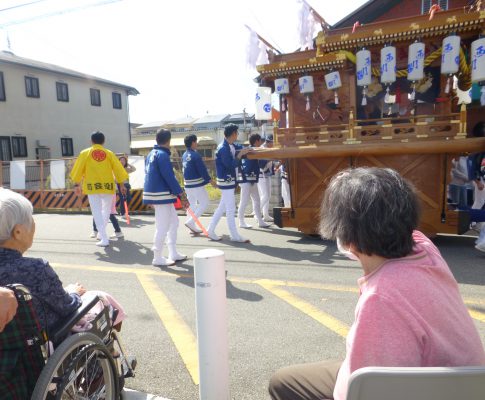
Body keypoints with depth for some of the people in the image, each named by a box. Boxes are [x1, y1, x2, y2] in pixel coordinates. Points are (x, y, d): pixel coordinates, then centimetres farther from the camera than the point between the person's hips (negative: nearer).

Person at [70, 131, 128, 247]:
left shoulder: (85, 153, 3)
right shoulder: (109, 153, 4)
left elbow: (78, 169, 3)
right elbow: (118, 169, 4)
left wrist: (76, 185, 11)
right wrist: (122, 184, 11)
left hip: (92, 187, -1)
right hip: (107, 186, 1)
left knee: (97, 213, 1)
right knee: (106, 210, 19)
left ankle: (104, 239, -5)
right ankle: (102, 233, 29)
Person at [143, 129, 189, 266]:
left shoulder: (151, 154, 15)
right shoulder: (162, 155, -15)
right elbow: (170, 177, -19)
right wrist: (182, 195, -16)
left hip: (153, 193, 10)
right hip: (161, 195, -10)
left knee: (173, 221, 16)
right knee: (163, 227, -2)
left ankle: (173, 254, 21)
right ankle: (158, 258, 9)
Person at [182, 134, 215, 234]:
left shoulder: (184, 155, 10)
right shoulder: (195, 155, -16)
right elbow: (202, 170, -17)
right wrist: (210, 180, -8)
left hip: (188, 184, 9)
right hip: (197, 184, -8)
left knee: (192, 204, 15)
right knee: (204, 203, 2)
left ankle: (192, 226, 17)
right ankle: (190, 222, -4)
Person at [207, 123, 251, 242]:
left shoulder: (232, 146, 9)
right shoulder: (223, 148, -20)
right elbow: (231, 165, -22)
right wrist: (241, 154, -15)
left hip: (228, 180, 10)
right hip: (226, 181, -10)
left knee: (222, 207, 15)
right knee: (230, 209, -2)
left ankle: (210, 230, 24)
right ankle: (235, 236, 7)